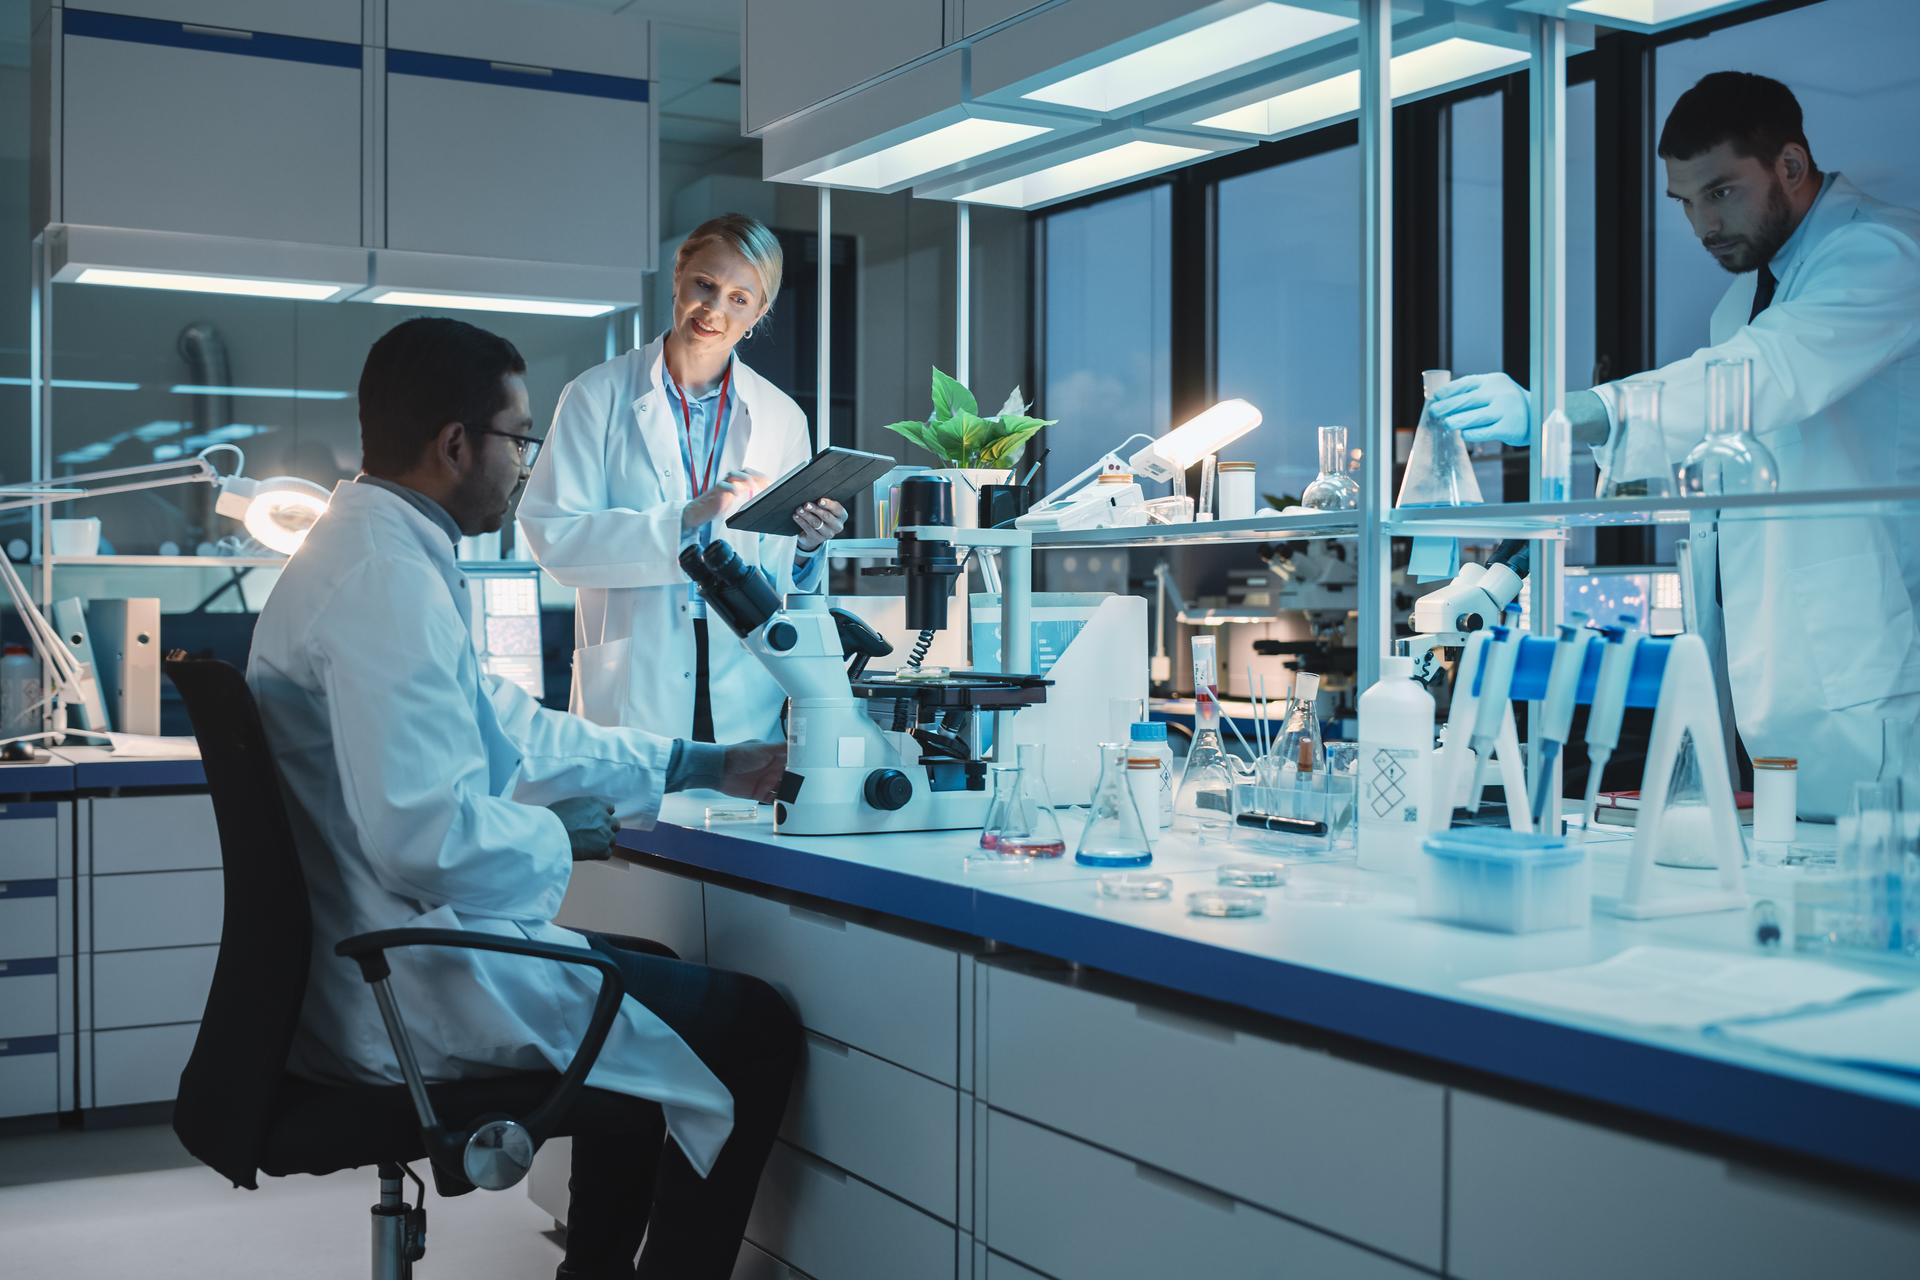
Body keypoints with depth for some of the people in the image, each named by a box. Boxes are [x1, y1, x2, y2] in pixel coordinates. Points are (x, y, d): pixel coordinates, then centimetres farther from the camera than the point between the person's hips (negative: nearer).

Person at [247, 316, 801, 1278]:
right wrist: (564, 841, -11)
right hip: (413, 989, -11)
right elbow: (428, 836, -31)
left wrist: (699, 766, 18)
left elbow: (508, 724, 18)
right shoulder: (387, 579, -23)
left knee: (655, 980, 29)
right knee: (755, 1029, 0)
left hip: (365, 967, 11)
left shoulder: (363, 552, 11)